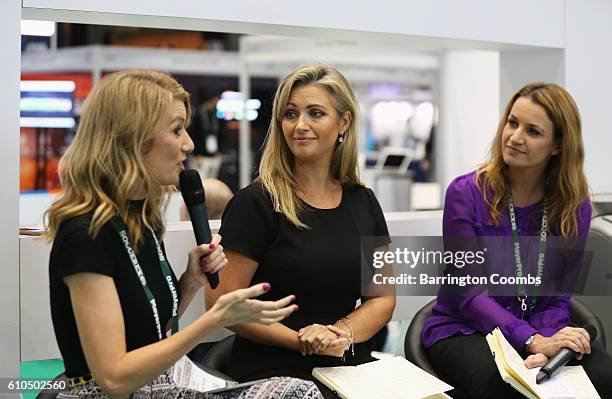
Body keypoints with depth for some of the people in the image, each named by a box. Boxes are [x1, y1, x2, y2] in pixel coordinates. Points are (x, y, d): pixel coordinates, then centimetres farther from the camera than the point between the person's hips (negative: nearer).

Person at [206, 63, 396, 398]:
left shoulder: (363, 203, 12)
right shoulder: (256, 202, -4)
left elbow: (383, 297, 12)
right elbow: (222, 302, -8)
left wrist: (343, 332, -9)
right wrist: (300, 340, -17)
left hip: (351, 366, 5)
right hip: (274, 371, -5)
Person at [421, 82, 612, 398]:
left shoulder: (574, 207, 1)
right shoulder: (465, 194, -9)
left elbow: (558, 297, 0)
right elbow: (468, 293, -14)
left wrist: (543, 347, -21)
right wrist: (533, 341, -27)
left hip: (541, 332, 3)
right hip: (463, 332, -3)